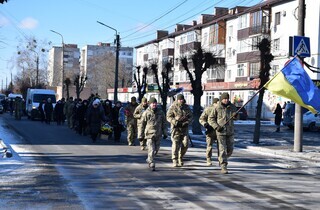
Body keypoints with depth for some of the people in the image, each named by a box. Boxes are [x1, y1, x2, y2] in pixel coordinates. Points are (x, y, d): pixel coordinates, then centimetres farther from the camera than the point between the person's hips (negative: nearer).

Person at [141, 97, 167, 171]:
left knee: (156, 149, 12)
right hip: (149, 134, -4)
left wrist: (165, 133, 11)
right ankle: (152, 165, -4)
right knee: (151, 150, -9)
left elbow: (164, 123, 14)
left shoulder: (160, 112, 7)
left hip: (158, 135, 4)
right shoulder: (146, 113, -3)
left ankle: (149, 159, 34)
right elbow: (142, 124, 1)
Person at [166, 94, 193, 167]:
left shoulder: (187, 107, 11)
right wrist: (176, 122, -21)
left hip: (185, 128, 4)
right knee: (175, 145, -5)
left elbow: (190, 117, 12)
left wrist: (186, 123, -8)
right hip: (176, 129, -3)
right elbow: (169, 117, -7)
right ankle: (175, 161, 3)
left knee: (185, 145, -2)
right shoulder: (173, 107, -2)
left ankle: (180, 158, 20)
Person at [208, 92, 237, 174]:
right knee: (222, 150, -7)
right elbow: (210, 119, -2)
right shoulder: (216, 108, -6)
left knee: (230, 150, 10)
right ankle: (223, 167, -5)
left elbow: (235, 117, 8)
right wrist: (216, 127, -15)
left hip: (230, 131, 4)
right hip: (221, 132, -4)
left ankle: (220, 159, 37)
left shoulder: (232, 107, 4)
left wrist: (235, 116, -17)